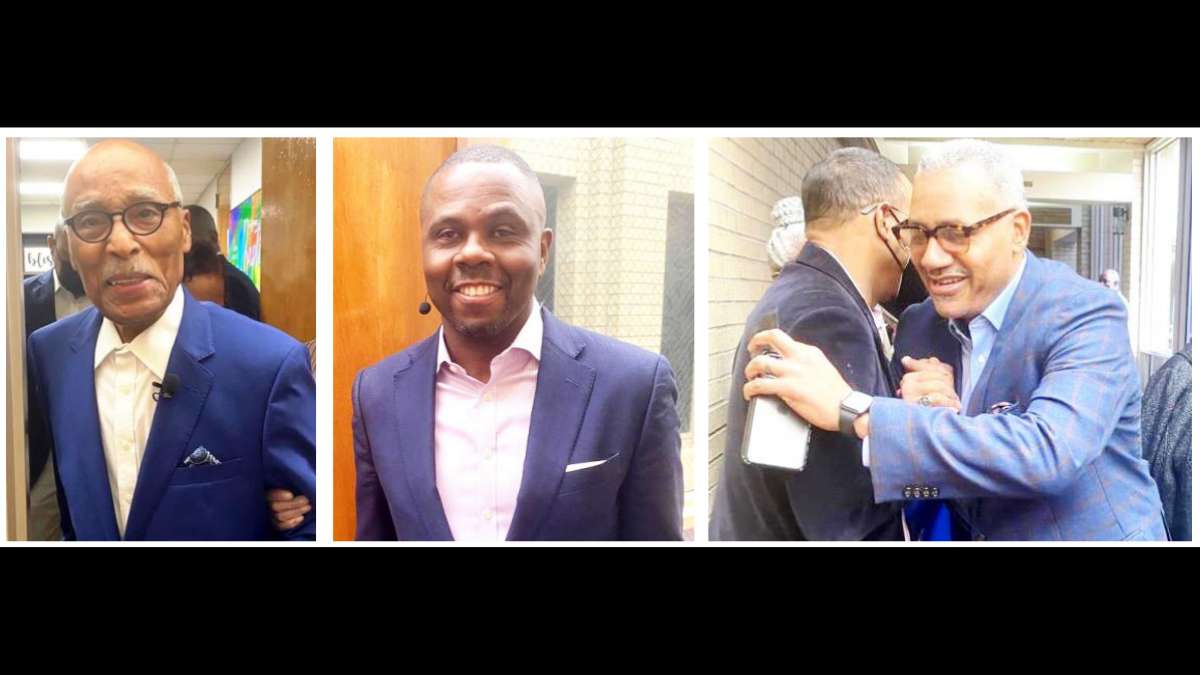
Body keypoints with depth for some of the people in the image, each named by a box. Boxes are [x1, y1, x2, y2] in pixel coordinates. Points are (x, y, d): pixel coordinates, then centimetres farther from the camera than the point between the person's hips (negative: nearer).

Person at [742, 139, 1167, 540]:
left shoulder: (1084, 315, -21)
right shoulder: (917, 325, -5)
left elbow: (1045, 452, -36)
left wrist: (852, 409, -38)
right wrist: (937, 417, -22)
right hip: (980, 529, 5)